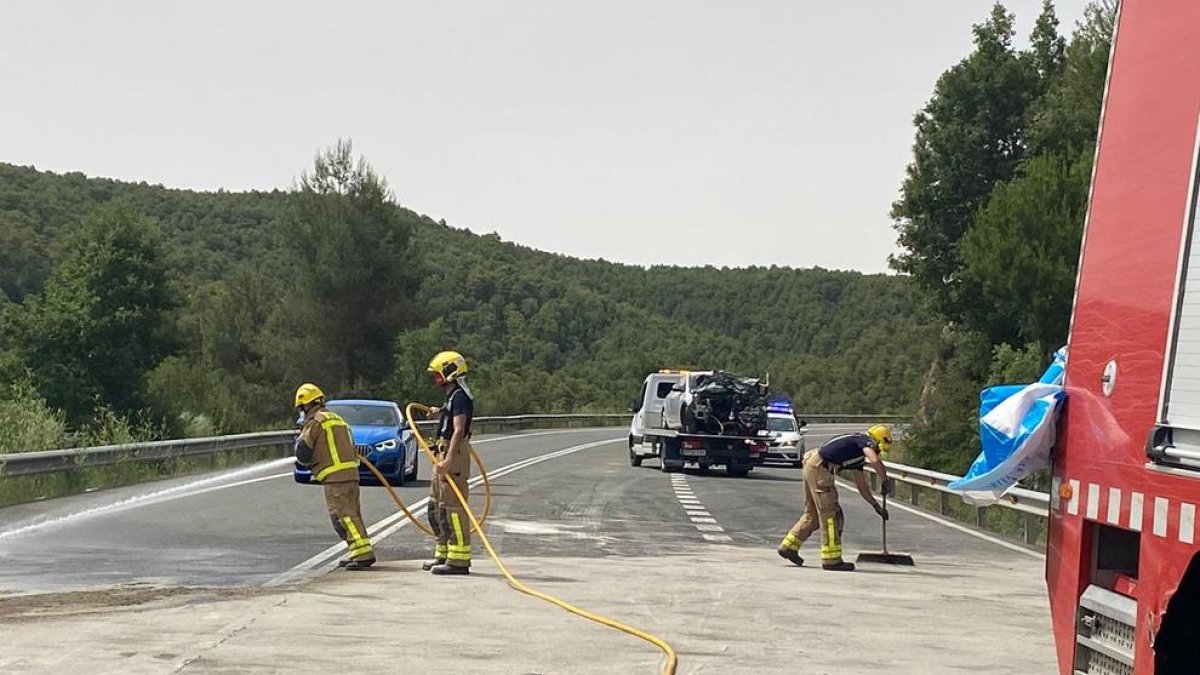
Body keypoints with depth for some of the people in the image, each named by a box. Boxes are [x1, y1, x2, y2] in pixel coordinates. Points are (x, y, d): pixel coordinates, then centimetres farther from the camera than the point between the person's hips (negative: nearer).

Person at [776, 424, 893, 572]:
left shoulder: (859, 454, 24)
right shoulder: (866, 441, -4)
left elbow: (861, 485, 30)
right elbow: (875, 461, -25)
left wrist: (877, 506, 29)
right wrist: (885, 481, -10)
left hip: (811, 466, 10)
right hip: (819, 468, -10)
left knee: (813, 514, 19)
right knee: (830, 514, -4)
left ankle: (788, 547, 25)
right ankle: (832, 559, 0)